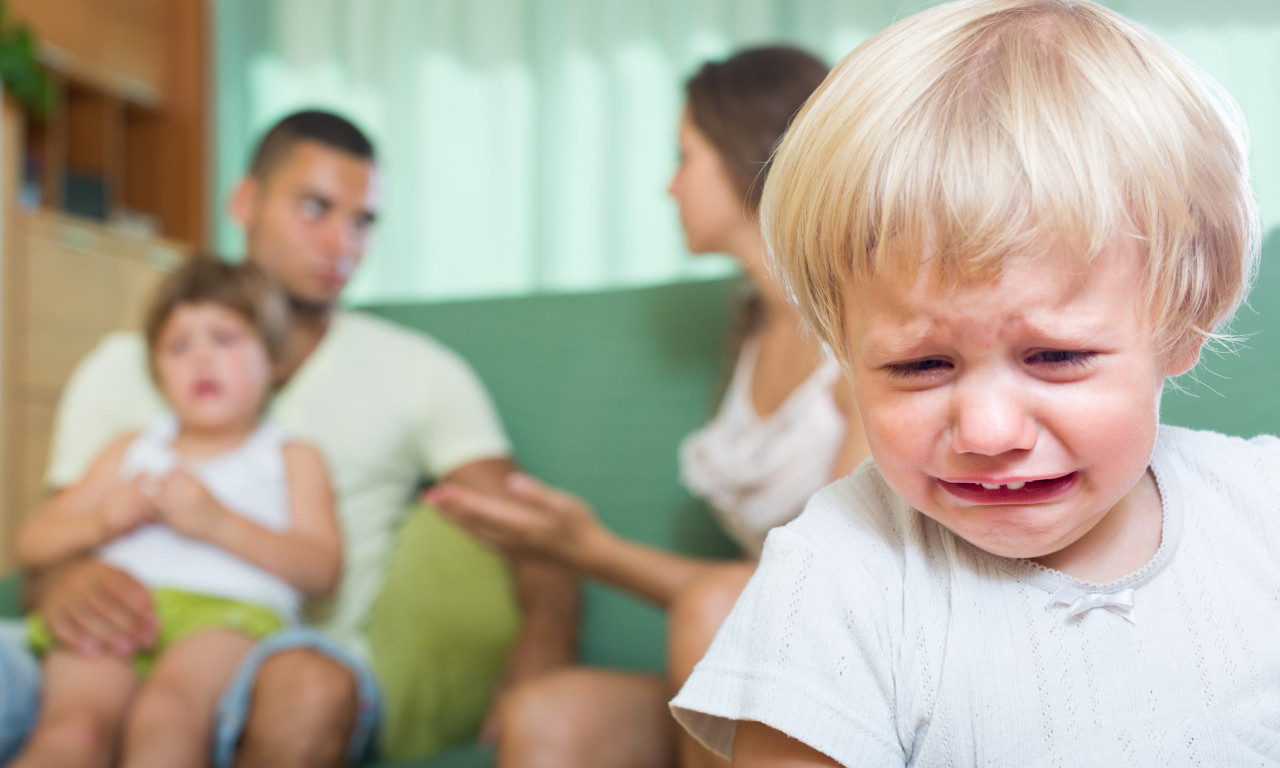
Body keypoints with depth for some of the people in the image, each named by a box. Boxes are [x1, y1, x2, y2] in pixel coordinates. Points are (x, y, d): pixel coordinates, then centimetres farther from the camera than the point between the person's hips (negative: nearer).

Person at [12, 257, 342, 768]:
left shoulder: (292, 460, 24)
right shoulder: (131, 451, 34)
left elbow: (322, 569, 6)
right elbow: (31, 544, 27)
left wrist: (217, 522, -5)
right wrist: (104, 521, 5)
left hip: (226, 614, -2)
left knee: (165, 716, -38)